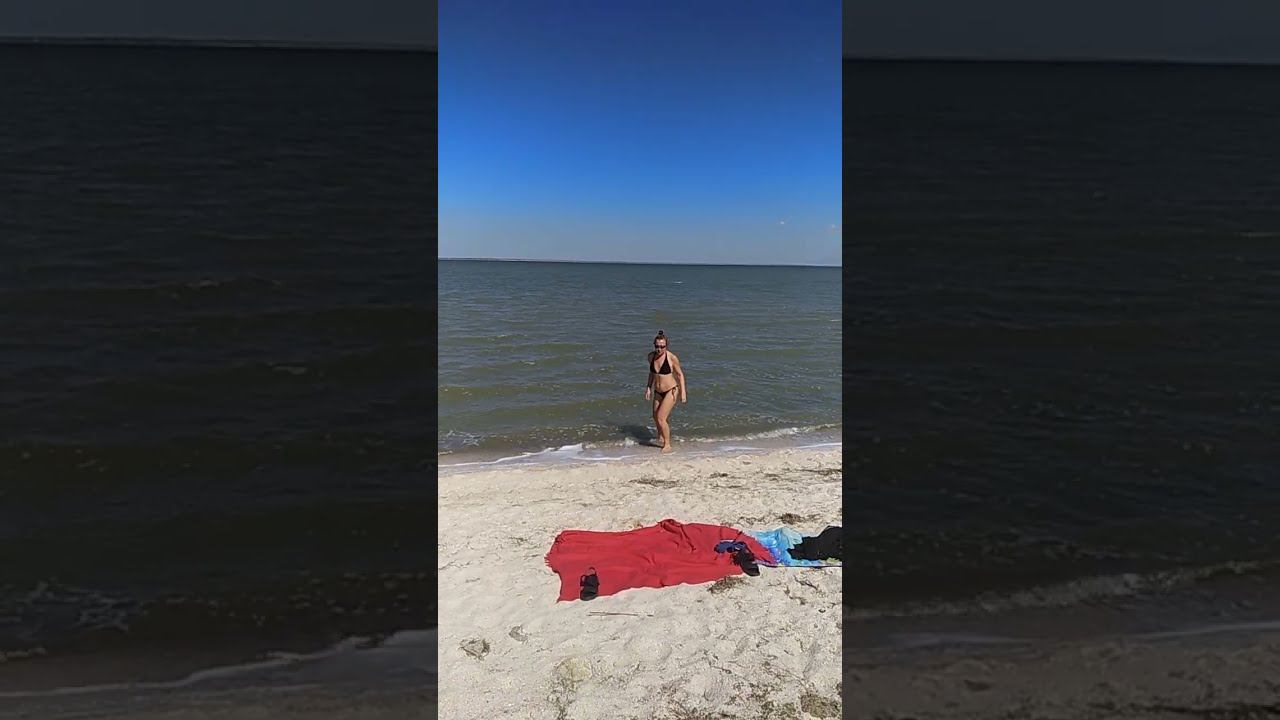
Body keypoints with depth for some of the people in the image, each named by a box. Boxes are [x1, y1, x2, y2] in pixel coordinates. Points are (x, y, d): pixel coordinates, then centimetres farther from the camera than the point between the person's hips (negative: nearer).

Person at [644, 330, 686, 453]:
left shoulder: (672, 357, -19)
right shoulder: (651, 356, -5)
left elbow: (680, 374, -8)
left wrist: (683, 392, -10)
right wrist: (648, 387, 9)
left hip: (670, 391, -6)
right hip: (658, 392, 6)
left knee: (661, 418, -13)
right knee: (656, 418, 20)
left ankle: (667, 445, 6)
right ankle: (661, 437, 50)